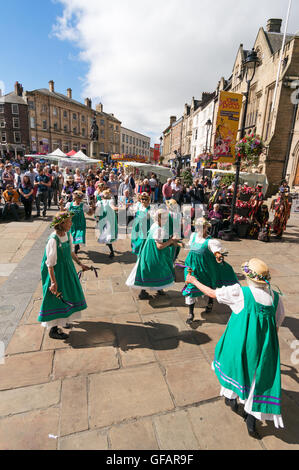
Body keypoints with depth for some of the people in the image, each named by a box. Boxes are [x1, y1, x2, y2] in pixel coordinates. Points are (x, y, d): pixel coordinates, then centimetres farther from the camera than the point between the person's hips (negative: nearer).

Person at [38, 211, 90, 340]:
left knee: (67, 294, 21)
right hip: (56, 271, -8)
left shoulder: (68, 235, -4)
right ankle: (53, 329, 21)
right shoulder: (53, 240, -27)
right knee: (56, 298, 3)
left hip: (67, 268, 8)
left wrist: (80, 264, 13)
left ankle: (61, 319, 45)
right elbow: (50, 263, -24)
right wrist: (53, 282, -24)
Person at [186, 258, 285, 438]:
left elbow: (212, 293, -8)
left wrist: (194, 281, 7)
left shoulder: (240, 293, -19)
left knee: (233, 363, 26)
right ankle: (251, 421, 26)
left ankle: (232, 398, 46)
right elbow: (276, 326, 5)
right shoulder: (276, 298, -5)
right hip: (264, 347, 3)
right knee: (259, 378, 17)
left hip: (240, 344, -2)